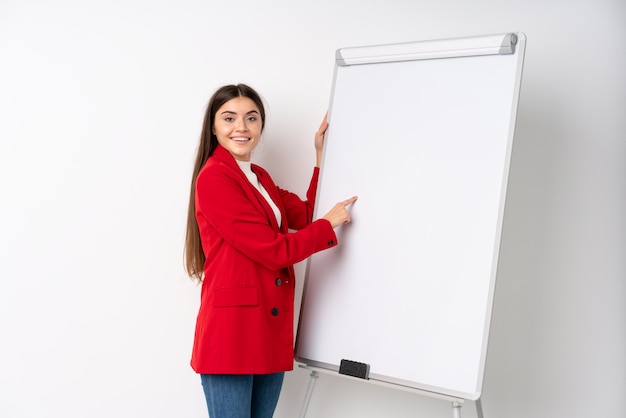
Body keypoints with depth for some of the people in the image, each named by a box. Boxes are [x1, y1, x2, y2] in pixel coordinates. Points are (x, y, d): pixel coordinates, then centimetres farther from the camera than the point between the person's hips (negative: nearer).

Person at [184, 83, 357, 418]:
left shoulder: (260, 178, 15)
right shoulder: (213, 178, -13)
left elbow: (306, 216, 12)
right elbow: (274, 250, -16)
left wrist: (322, 156, 12)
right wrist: (330, 224, -5)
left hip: (271, 329, 8)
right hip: (232, 329, -8)